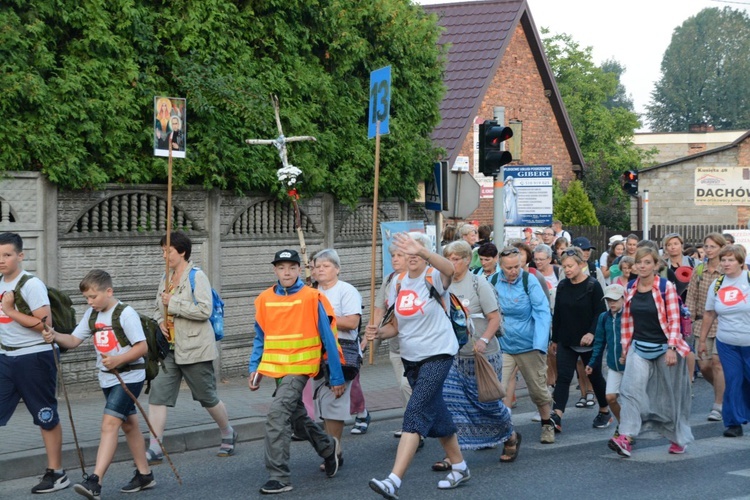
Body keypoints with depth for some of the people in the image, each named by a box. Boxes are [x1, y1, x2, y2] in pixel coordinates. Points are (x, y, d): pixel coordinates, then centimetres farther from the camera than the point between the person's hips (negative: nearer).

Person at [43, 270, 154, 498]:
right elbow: (74, 340, 4)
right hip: (107, 378, 8)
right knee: (128, 424, 15)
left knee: (110, 422, -17)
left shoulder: (125, 313, -14)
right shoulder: (91, 314, 8)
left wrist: (118, 360, -28)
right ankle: (144, 474, 26)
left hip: (129, 375, -8)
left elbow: (142, 347, -16)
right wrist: (55, 337, -15)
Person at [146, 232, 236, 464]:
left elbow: (205, 310, -22)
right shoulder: (167, 278, 12)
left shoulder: (197, 276, -11)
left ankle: (228, 434, 30)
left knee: (208, 397, 6)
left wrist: (174, 303, -20)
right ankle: (154, 449, -4)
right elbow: (157, 308, 24)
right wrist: (160, 321, 2)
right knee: (157, 395, -5)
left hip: (194, 348, -7)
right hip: (169, 349, 7)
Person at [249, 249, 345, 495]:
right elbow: (260, 338, 12)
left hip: (300, 368, -6)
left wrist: (337, 377, -6)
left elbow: (329, 339, -7)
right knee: (298, 417, 20)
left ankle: (279, 476, -13)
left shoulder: (312, 298, -10)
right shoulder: (264, 299, 2)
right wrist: (254, 368, 0)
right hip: (276, 369, 6)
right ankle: (328, 447, 46)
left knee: (276, 415, -20)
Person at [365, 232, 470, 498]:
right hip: (411, 357, 7)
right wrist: (379, 332, -11)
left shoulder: (434, 277, -12)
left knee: (415, 414, -17)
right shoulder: (398, 282, 5)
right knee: (436, 415, 17)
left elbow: (449, 269, -38)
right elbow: (396, 325, 12)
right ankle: (459, 467, 35)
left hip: (438, 354, -7)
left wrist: (421, 250, -54)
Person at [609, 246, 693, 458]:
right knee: (631, 389, -15)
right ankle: (626, 437, -22)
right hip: (639, 348, 3)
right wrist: (625, 347, 11)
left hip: (664, 348, -3)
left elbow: (674, 320, -11)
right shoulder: (630, 289, 4)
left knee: (671, 395, 8)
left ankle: (678, 438, 27)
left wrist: (671, 348, -17)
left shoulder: (666, 288, -10)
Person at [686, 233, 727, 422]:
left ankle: (718, 406, -1)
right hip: (703, 322, 4)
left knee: (717, 362, -10)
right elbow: (691, 296, 7)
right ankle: (723, 390, 31)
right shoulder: (698, 270, 6)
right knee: (703, 365, 3)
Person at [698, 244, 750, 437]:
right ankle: (734, 422, 13)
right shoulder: (716, 285, 3)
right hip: (726, 344, 2)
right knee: (733, 382, 4)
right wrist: (702, 340, 11)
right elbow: (709, 314, 10)